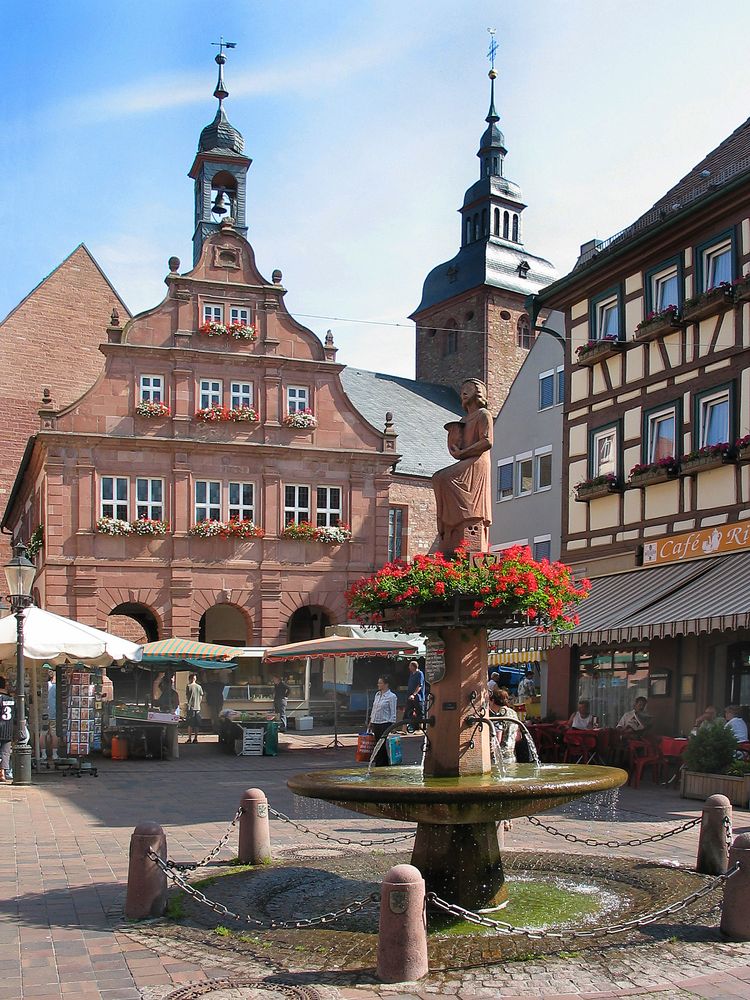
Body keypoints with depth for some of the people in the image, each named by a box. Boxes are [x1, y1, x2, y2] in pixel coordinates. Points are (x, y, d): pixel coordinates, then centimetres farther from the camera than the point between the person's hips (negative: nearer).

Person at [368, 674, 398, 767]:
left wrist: (392, 726, -13)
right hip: (375, 723, 7)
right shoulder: (377, 695, 13)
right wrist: (370, 723, 18)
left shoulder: (391, 696, -8)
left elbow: (393, 713, -9)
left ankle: (379, 764, -3)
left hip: (385, 724, -7)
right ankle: (385, 763, 16)